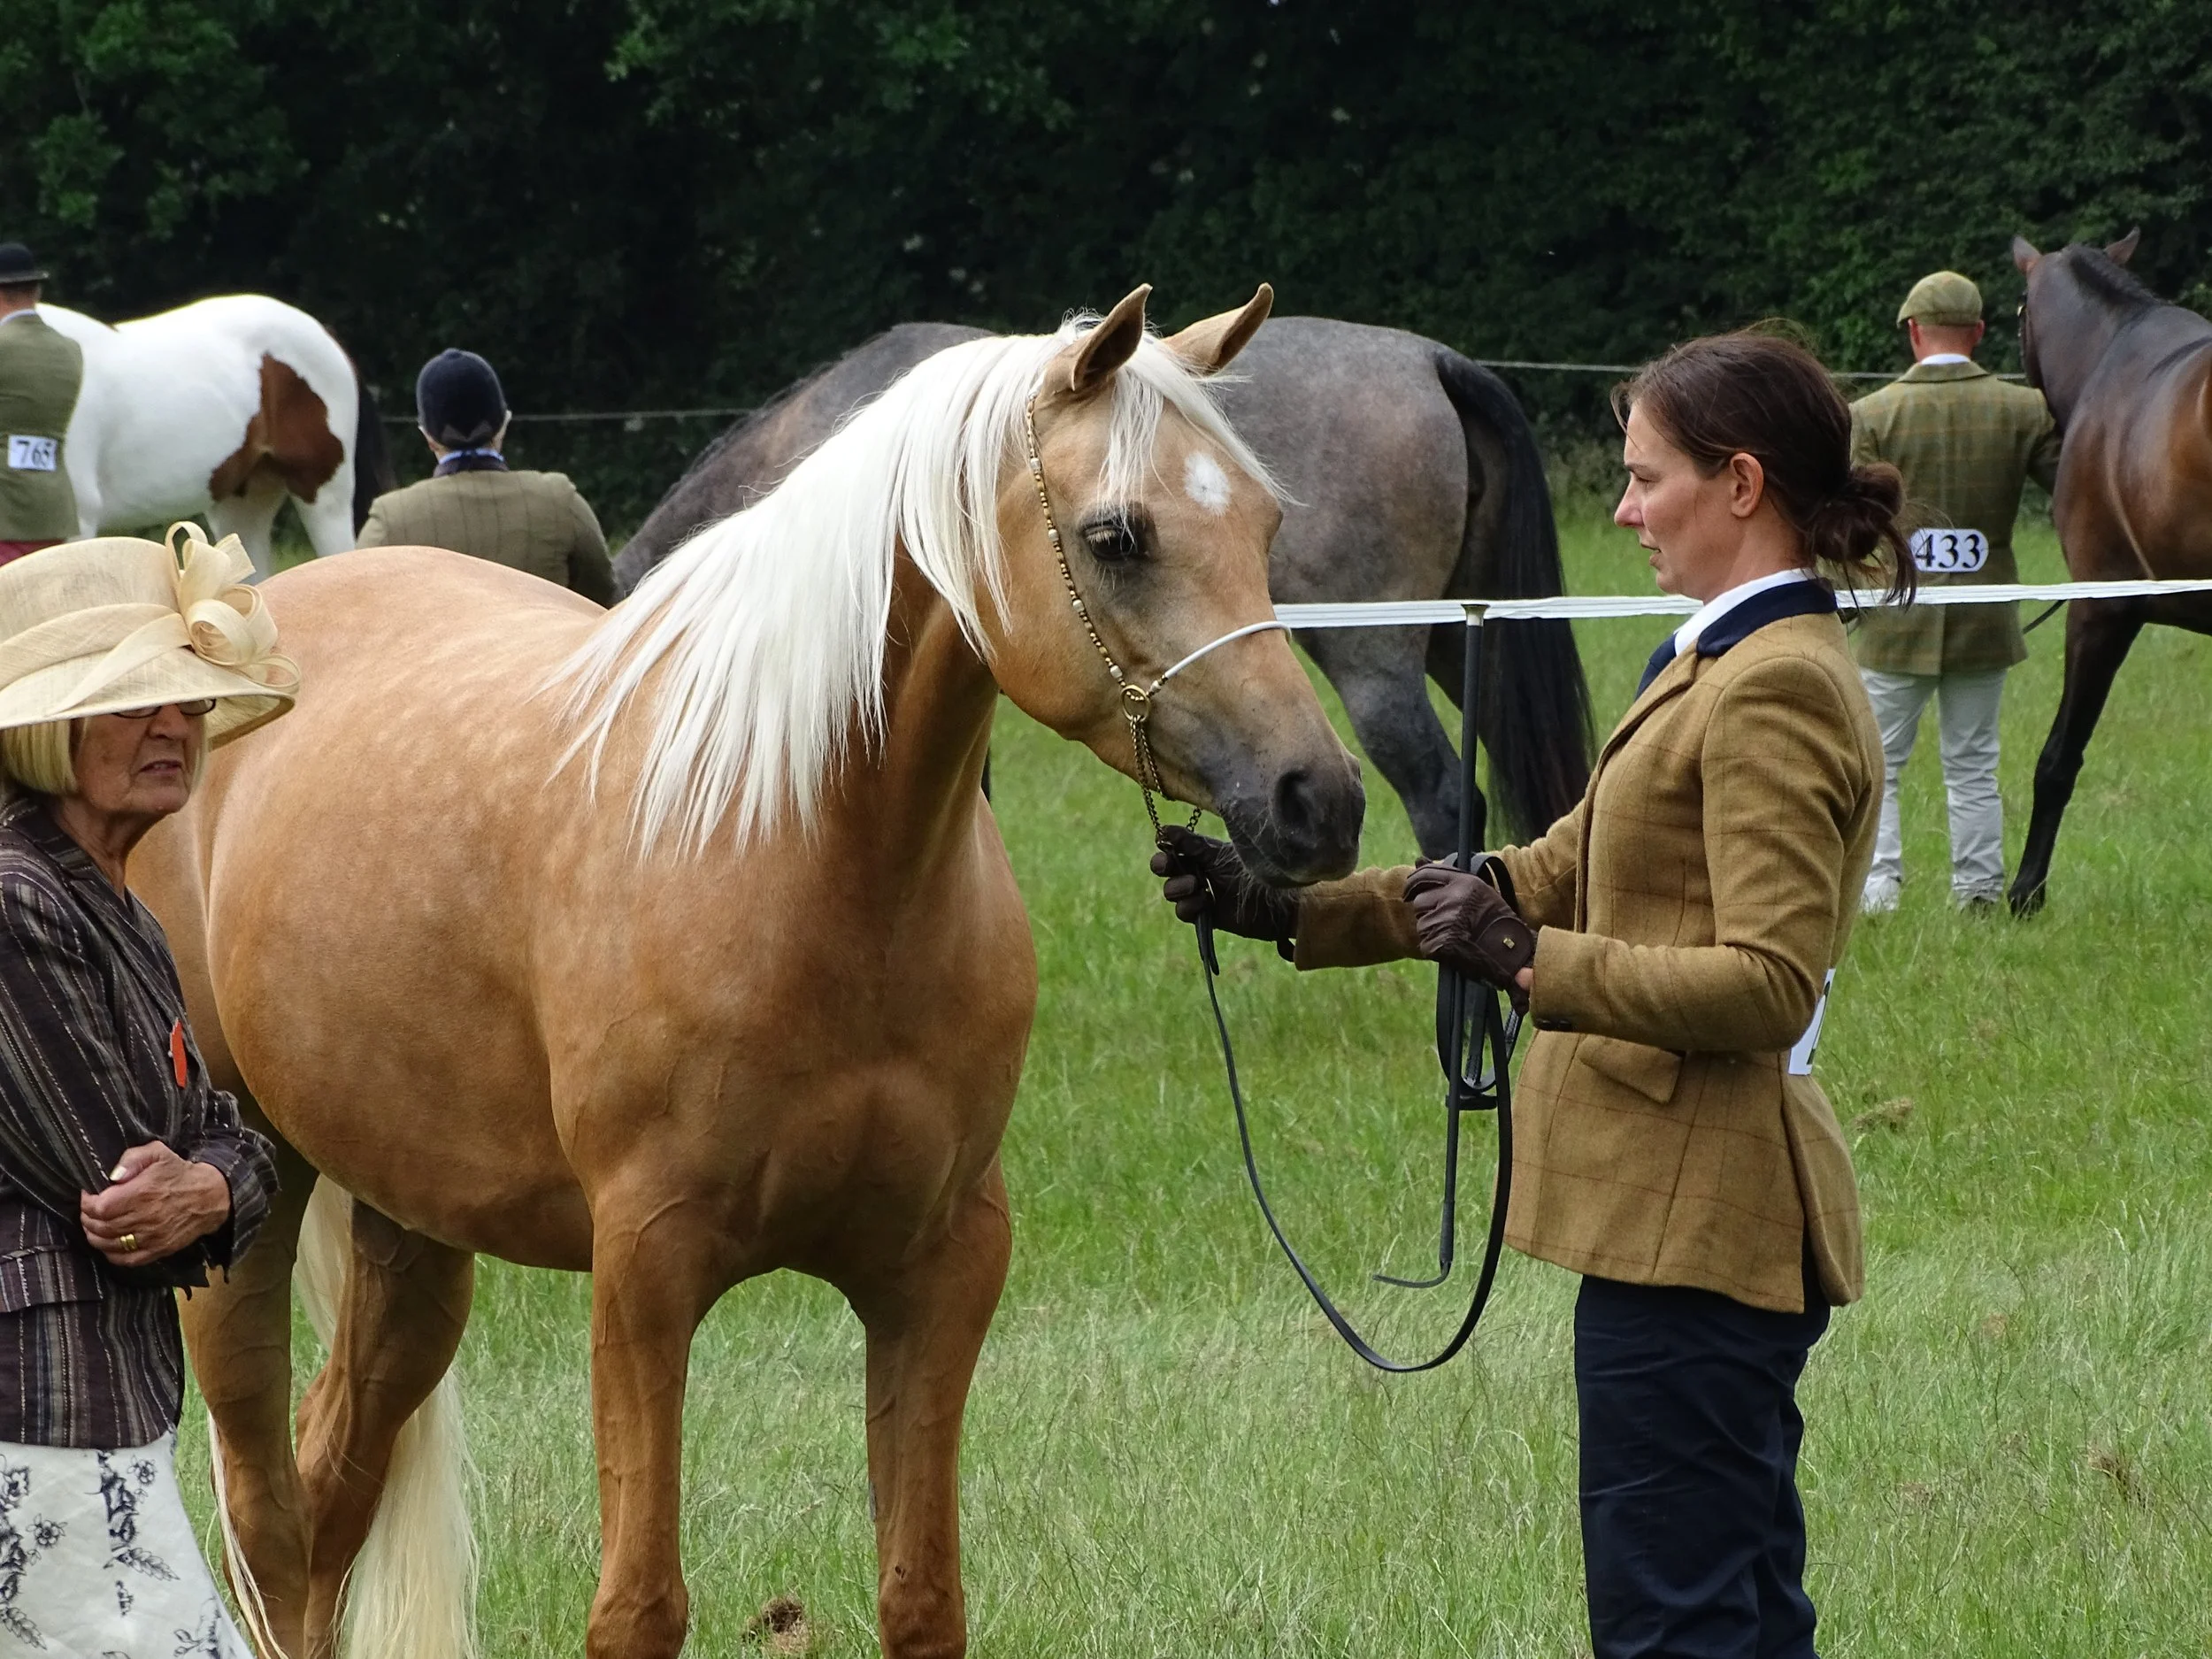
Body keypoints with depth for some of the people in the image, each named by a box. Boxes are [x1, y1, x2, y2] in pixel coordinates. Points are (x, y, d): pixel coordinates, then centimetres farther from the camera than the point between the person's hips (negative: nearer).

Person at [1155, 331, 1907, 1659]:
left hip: (1694, 1213, -11)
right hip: (1683, 1202, 11)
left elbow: (1768, 985, -24)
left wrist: (1534, 965, -29)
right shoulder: (1732, 666, 16)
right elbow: (1561, 874, 19)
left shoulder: (1776, 688, -17)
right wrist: (1298, 910, 14)